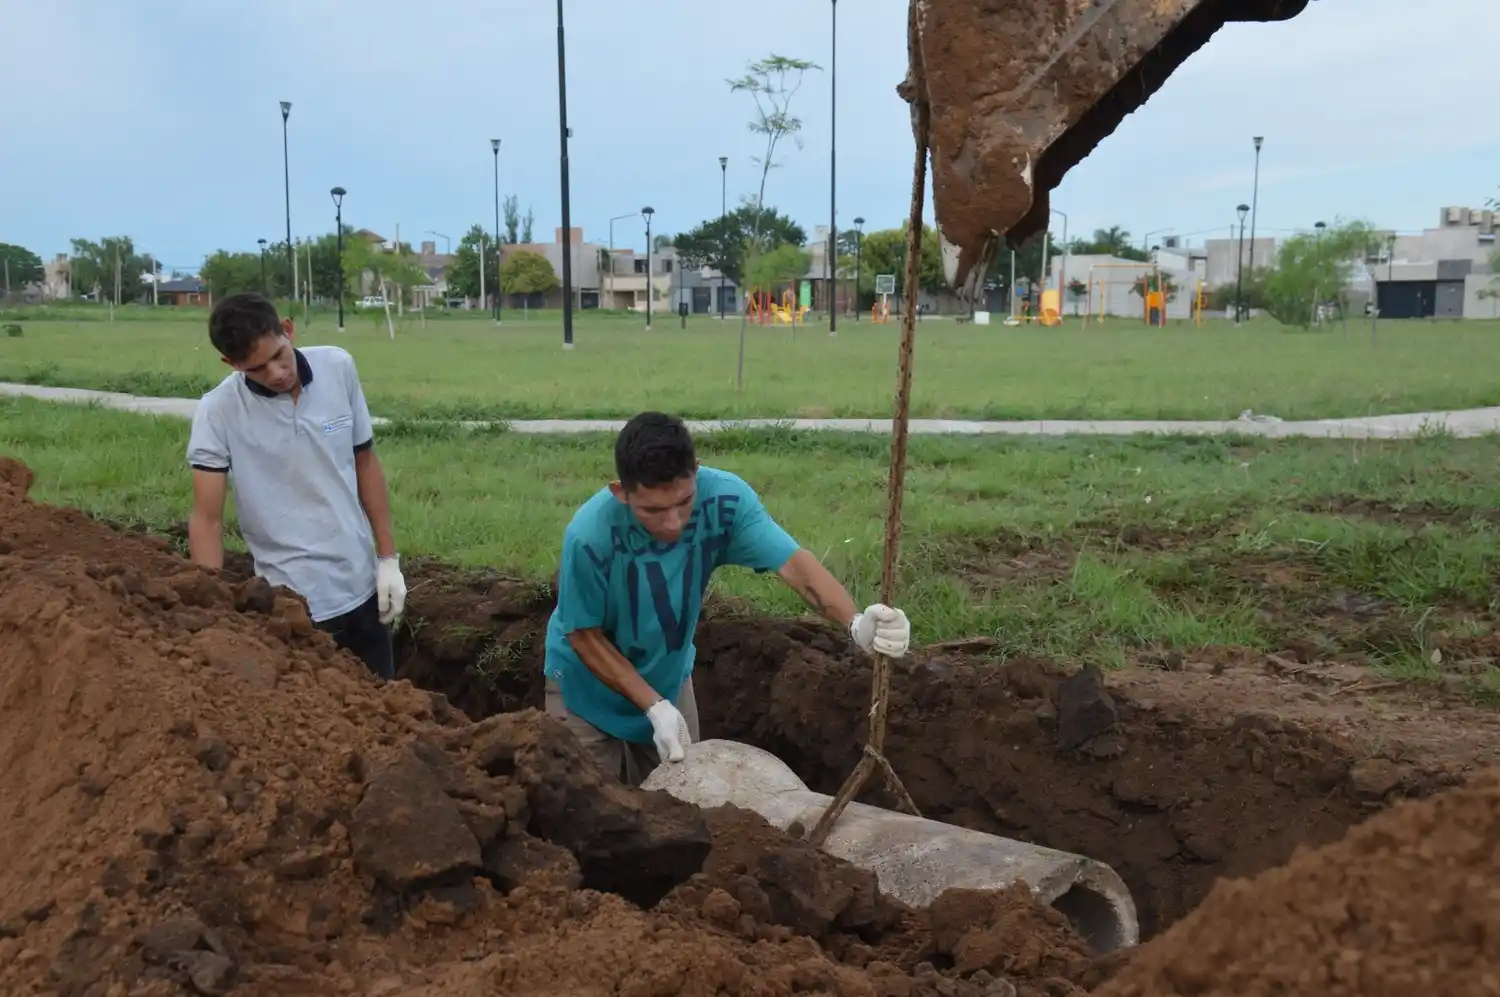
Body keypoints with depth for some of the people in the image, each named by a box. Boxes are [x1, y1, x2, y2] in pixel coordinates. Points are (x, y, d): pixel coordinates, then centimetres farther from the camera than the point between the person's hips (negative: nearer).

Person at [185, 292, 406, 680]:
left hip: (361, 586, 3)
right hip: (293, 601, -3)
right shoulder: (218, 413, -14)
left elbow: (365, 462, 4)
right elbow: (207, 519, -13)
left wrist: (388, 558, 3)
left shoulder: (339, 368, -5)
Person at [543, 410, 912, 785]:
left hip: (669, 677, 3)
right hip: (589, 686, -3)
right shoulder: (590, 536, -34)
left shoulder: (725, 498, -28)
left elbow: (792, 561, -35)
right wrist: (654, 707, -27)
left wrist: (856, 623, -52)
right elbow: (585, 635, -22)